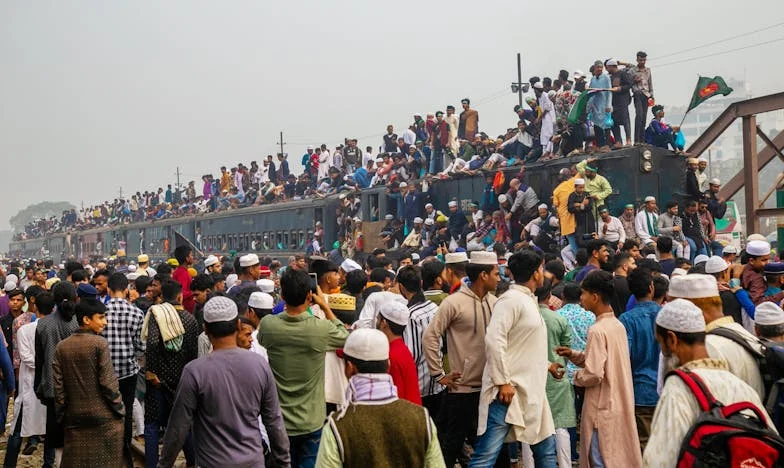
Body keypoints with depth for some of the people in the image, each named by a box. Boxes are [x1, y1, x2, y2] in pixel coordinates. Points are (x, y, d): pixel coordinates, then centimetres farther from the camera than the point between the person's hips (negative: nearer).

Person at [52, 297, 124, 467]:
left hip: (75, 418, 5)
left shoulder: (62, 346, 3)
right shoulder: (99, 343, -11)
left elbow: (57, 385, 3)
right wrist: (120, 409, -3)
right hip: (104, 416, -5)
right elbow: (108, 382, -13)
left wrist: (62, 414, 12)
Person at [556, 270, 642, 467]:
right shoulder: (618, 325, 7)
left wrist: (576, 376, -4)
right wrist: (574, 355, 8)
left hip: (603, 408, -9)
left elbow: (593, 374, -23)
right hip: (620, 405, 9)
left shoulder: (598, 330, -20)